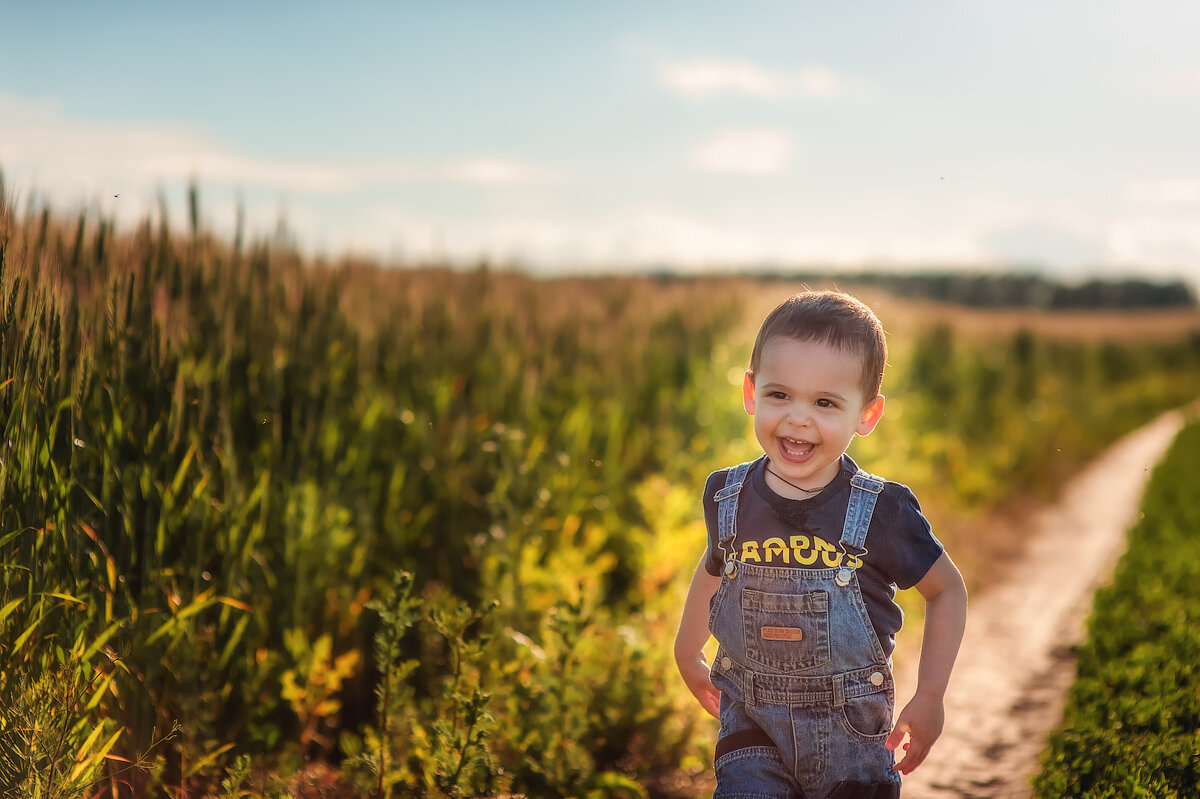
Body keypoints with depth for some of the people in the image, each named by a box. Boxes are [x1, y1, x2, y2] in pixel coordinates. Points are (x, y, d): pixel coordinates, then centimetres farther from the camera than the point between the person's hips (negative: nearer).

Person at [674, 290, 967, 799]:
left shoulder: (882, 513, -15)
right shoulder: (728, 499, -6)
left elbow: (947, 590, 0)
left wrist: (930, 697, -4)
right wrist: (688, 653, 28)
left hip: (853, 738, -1)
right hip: (752, 725, 1)